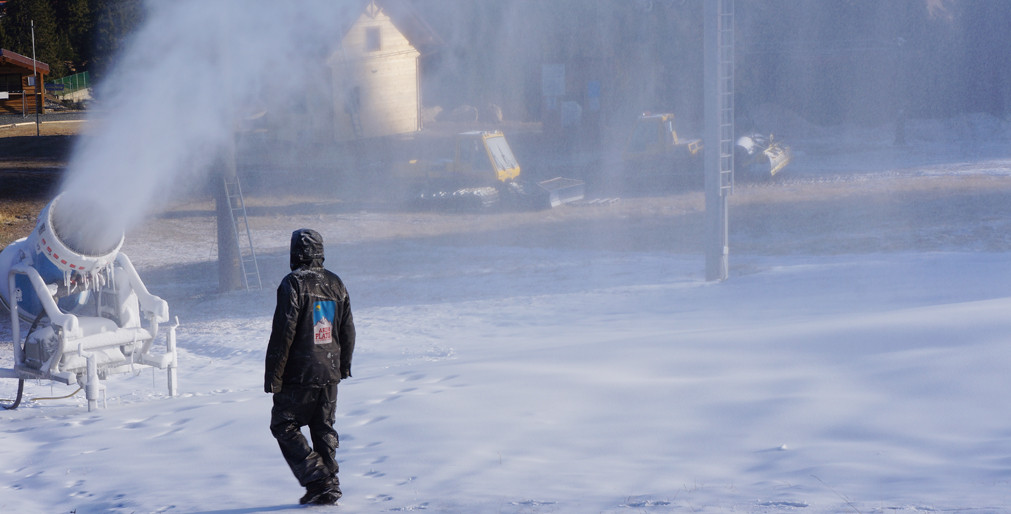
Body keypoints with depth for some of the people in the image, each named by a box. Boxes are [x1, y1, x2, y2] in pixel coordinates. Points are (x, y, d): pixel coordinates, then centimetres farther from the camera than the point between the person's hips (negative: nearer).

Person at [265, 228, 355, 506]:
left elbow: (283, 332, -16)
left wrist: (273, 375, -12)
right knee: (324, 429, 15)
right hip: (330, 373, 6)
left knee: (284, 426, 4)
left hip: (299, 373, -6)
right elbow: (347, 330, 14)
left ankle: (317, 479, -6)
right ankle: (329, 487, 14)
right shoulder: (336, 284, 8)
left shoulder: (293, 284, -13)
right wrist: (344, 365, 26)